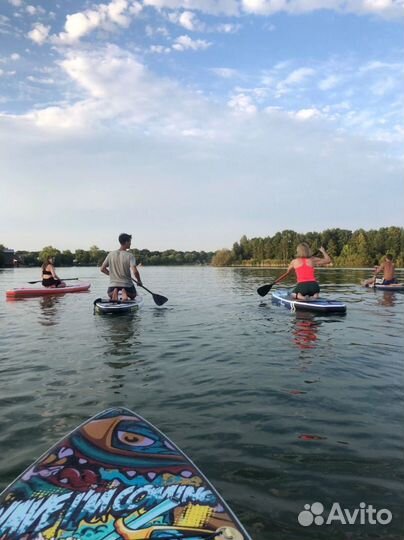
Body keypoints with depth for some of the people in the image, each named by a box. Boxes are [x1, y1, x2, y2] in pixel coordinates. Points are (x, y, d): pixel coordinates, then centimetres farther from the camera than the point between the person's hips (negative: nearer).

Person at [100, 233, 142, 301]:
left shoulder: (111, 254, -2)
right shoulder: (130, 255, -14)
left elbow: (102, 269, 2)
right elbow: (135, 271, -24)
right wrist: (139, 281, -5)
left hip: (113, 284, 2)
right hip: (127, 283, -2)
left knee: (110, 296, 32)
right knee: (133, 296, 27)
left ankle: (114, 292, -5)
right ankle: (125, 292, -8)